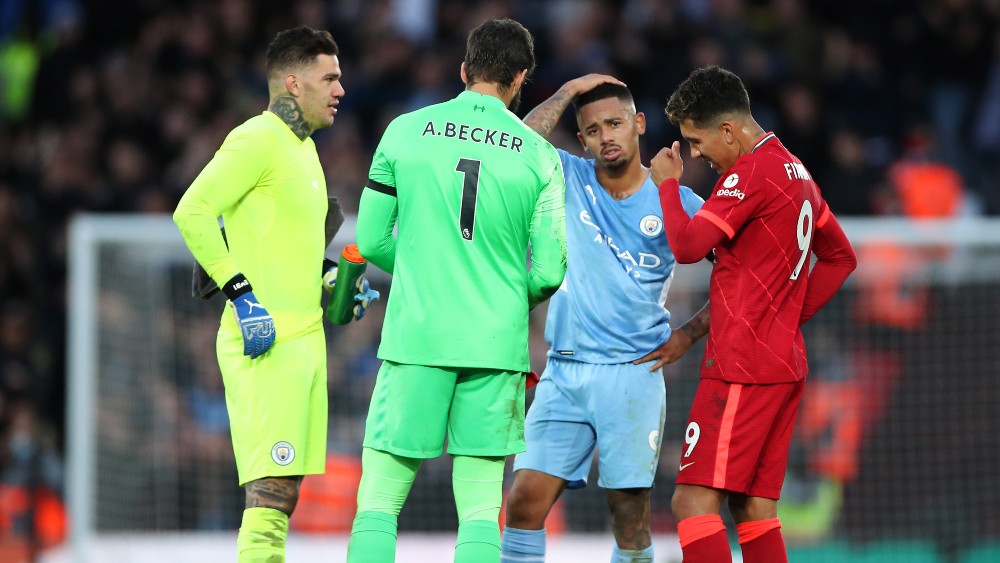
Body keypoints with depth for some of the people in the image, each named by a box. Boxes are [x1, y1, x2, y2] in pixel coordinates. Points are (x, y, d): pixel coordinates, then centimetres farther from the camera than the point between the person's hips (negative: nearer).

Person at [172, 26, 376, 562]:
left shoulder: (300, 145, 19)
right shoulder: (260, 138, -11)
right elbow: (192, 211, -18)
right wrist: (241, 293, -21)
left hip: (304, 337, 10)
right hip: (267, 338, -10)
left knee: (283, 487, 10)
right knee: (272, 486, -15)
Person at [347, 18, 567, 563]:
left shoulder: (405, 132, 2)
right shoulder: (539, 156, 2)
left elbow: (370, 240, 6)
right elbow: (549, 272, 0)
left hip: (414, 335, 0)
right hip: (497, 344, 0)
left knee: (379, 498, 3)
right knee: (480, 507, 4)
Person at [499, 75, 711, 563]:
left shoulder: (676, 203, 2)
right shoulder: (569, 180, 8)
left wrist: (688, 335, 1)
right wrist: (570, 91, -3)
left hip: (632, 374, -2)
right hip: (563, 371, 2)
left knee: (630, 513, -4)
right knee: (525, 500, -7)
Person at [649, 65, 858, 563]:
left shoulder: (752, 172, -13)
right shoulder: (794, 171, 17)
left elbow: (688, 245, -19)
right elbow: (840, 257, 26)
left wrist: (667, 182, -3)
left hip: (742, 367, -10)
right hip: (784, 363, 10)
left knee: (694, 501, -13)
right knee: (754, 509, 10)